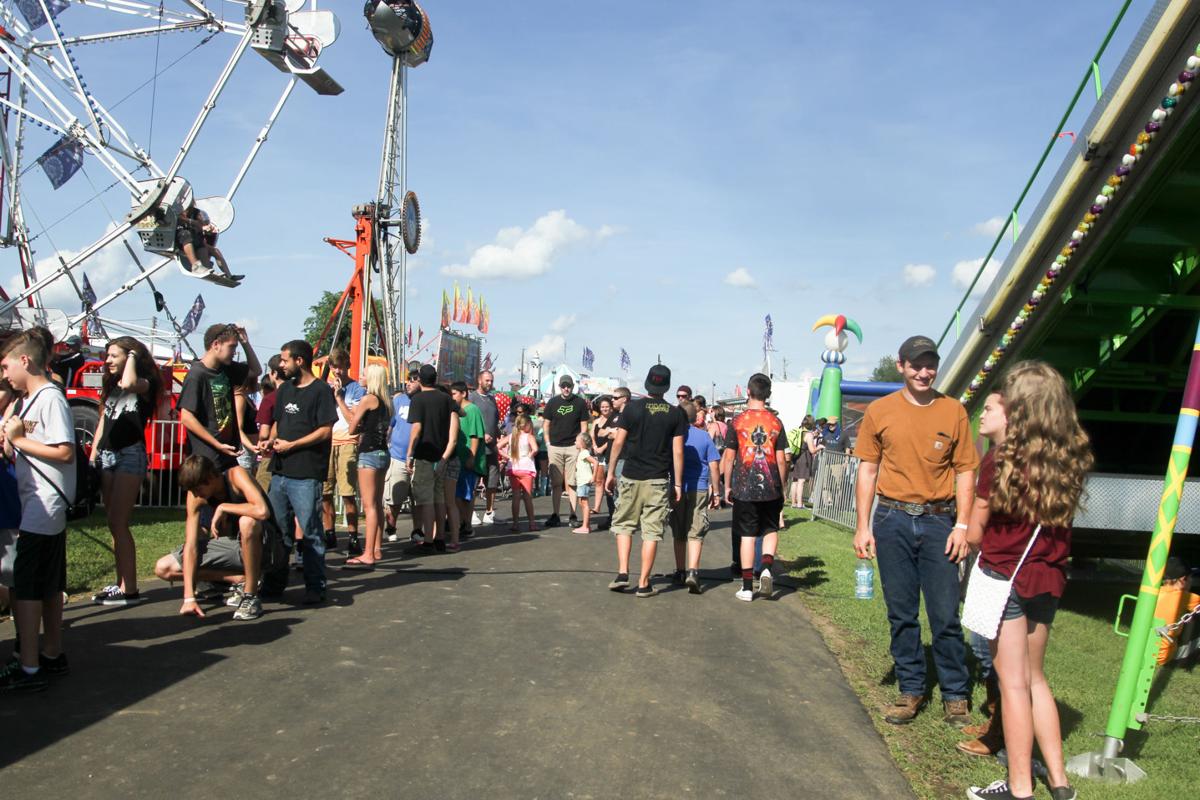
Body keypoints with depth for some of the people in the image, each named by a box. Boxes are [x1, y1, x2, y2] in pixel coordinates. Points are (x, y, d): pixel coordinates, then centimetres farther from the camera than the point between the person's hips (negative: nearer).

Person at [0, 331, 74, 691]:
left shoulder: (50, 397, -13)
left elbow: (65, 452, -21)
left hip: (42, 509, -10)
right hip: (38, 508, 10)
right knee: (49, 586, 16)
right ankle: (52, 655, 26)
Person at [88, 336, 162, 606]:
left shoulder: (145, 384, -5)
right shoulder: (111, 386, 18)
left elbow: (128, 383, -29)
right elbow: (103, 423, 20)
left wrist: (132, 356, -12)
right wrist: (93, 457, 13)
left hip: (130, 454, -8)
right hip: (107, 455, 8)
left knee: (118, 522, -11)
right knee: (114, 523, 8)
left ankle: (129, 589, -8)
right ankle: (121, 582, 14)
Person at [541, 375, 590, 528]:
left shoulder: (580, 403, 4)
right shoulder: (553, 402, 8)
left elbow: (584, 425, 5)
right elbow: (546, 424, 11)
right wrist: (548, 442, 2)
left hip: (573, 447, -2)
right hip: (555, 447, 2)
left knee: (571, 483, -1)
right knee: (555, 483, 4)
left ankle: (573, 516, 3)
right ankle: (555, 516, 9)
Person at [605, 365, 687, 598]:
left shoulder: (632, 407, -2)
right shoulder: (675, 413, 0)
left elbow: (618, 442, -2)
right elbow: (678, 451, -2)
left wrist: (611, 472, 8)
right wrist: (678, 484, 4)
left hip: (631, 477, 0)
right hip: (659, 481, 0)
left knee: (624, 525, 15)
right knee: (651, 532, 5)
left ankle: (622, 573, 5)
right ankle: (643, 583, 7)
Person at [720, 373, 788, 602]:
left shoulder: (737, 421, -4)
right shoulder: (775, 422, 1)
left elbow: (729, 457, -2)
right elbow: (781, 459, 2)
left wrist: (727, 486, 7)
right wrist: (781, 487, 12)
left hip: (744, 488, -1)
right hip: (771, 488, 1)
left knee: (747, 535, 4)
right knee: (771, 529, 18)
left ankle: (747, 587, 7)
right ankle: (767, 566, -6)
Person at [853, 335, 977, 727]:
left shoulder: (954, 411, 2)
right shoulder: (880, 411, 2)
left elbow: (965, 471, 4)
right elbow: (867, 469, 5)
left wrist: (962, 525, -5)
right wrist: (863, 526, 0)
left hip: (938, 521, 0)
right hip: (893, 521, 1)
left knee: (946, 614, 3)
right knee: (901, 613, 9)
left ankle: (955, 695, 17)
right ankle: (911, 691, 22)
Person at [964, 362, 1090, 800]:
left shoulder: (1000, 459, -15)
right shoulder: (1068, 461, 1)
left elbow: (974, 534, -9)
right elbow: (1058, 522, 6)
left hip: (1004, 576, -6)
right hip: (1048, 579, 6)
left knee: (1013, 682, 4)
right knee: (1035, 677, 19)